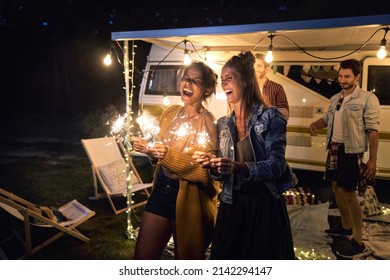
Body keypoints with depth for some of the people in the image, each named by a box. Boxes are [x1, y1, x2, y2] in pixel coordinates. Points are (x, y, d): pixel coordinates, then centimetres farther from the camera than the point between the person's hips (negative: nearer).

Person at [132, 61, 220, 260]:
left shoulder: (208, 123, -13)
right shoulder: (171, 113, 4)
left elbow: (205, 170, -21)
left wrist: (169, 156, -29)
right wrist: (148, 148, -4)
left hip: (188, 198, -5)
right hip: (161, 189, 5)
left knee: (186, 257, 15)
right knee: (142, 257, 8)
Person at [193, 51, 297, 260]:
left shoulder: (269, 117, -8)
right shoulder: (223, 124, 9)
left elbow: (276, 165, -16)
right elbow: (223, 172, 12)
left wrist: (238, 167, -31)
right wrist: (212, 166, -11)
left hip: (265, 205, -4)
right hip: (232, 206, 5)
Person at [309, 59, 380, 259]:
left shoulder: (368, 98, -10)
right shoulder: (335, 99, 10)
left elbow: (372, 129, -14)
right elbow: (327, 119, 23)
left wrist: (373, 159, -18)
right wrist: (315, 124, -1)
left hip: (351, 152, -7)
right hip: (334, 149, 7)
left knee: (348, 193, -6)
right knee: (337, 188, 15)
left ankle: (358, 242, 5)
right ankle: (346, 226, 34)